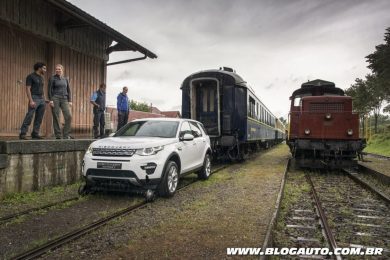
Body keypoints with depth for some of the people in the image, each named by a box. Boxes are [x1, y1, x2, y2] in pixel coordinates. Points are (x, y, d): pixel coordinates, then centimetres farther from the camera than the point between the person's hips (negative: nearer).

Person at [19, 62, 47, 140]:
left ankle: (35, 134, 11)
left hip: (42, 99, 7)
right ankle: (22, 134, -8)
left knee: (39, 118, 5)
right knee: (29, 116, -12)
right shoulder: (30, 76, -5)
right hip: (34, 98, -7)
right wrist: (31, 101, -19)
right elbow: (28, 89, -11)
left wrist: (44, 99, 13)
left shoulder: (42, 78, 17)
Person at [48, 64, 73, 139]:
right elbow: (49, 89, -1)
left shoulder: (65, 79, 14)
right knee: (56, 117, -2)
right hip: (55, 99, -3)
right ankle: (58, 135, 4)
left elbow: (69, 90, 15)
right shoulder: (52, 78, 3)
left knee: (69, 116, -8)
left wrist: (70, 100, 6)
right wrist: (50, 100, -11)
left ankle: (66, 135, 0)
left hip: (64, 99, 3)